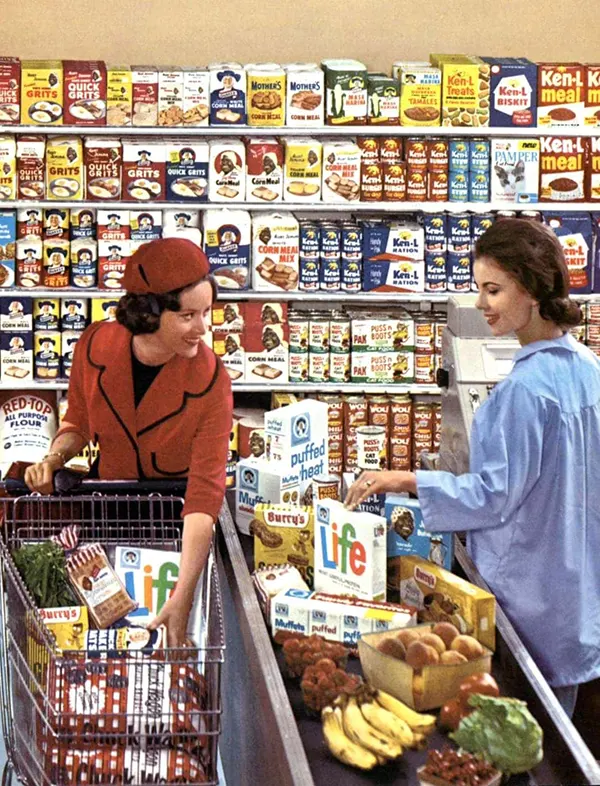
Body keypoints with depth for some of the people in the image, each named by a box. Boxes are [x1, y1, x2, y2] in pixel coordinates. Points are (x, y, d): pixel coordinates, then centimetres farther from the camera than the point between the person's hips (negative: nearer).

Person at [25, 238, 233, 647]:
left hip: (177, 516, -2)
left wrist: (183, 597, -37)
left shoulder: (211, 379, -26)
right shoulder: (96, 345, -17)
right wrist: (54, 458, -19)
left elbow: (206, 490, -29)